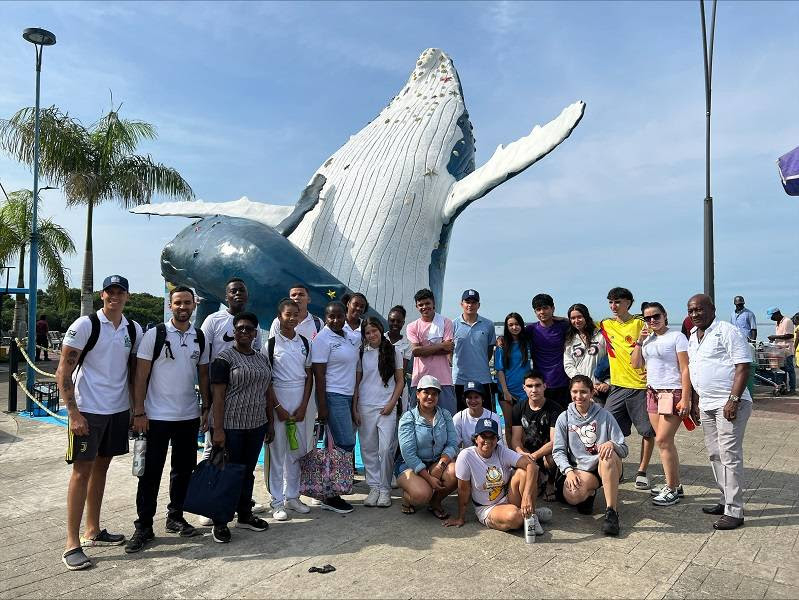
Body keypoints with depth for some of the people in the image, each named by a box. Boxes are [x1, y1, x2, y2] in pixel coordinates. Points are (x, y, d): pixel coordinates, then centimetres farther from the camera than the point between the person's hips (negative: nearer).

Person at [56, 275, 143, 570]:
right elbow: (63, 371, -10)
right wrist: (73, 412, -15)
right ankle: (72, 544, 7)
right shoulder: (85, 325, -9)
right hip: (87, 411, -5)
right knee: (82, 471, -2)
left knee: (101, 467, 14)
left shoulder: (134, 330, 5)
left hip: (118, 410, 5)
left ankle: (92, 531, 27)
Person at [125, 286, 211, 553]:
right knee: (150, 473, 3)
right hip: (156, 417, -4)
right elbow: (141, 376, -8)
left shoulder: (200, 338, 6)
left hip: (189, 416, 4)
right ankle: (143, 527, 15)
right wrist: (139, 412, -11)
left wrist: (207, 407, 6)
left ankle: (175, 517, 29)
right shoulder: (154, 335, -7)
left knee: (184, 470, 14)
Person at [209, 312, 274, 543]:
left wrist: (270, 422, 13)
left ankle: (245, 515, 29)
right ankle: (220, 522, 17)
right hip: (231, 427, -6)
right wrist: (218, 429, -17)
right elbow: (218, 395, -12)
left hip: (256, 426, 6)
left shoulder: (262, 359, 12)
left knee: (248, 472, 15)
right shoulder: (224, 358, -7)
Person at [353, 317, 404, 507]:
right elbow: (356, 382, 8)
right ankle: (374, 487, 15)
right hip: (365, 406, 2)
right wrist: (354, 408, 2)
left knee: (386, 448, -7)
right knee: (368, 448, 4)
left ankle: (385, 488, 6)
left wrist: (392, 403, -4)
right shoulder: (361, 353, 7)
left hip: (387, 407, -1)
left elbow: (400, 381, 6)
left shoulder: (393, 351, 5)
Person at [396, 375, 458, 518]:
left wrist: (441, 464, -24)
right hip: (410, 465, -4)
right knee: (422, 494, -32)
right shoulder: (408, 418, -10)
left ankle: (435, 502, 3)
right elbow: (408, 453, -17)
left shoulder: (445, 415, 4)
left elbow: (453, 444, -5)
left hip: (437, 462, 4)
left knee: (455, 472, -27)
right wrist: (429, 478, -23)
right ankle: (406, 497, 8)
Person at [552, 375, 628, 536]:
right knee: (572, 496, -32)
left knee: (608, 455, -37)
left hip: (606, 469, 0)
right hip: (580, 470, 1)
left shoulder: (604, 416, 1)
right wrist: (569, 471, -16)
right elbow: (558, 451, 2)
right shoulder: (564, 418, 4)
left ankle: (612, 511, -32)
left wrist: (612, 444, -24)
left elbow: (624, 449, -1)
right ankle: (590, 492, 6)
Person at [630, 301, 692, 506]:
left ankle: (671, 489, 1)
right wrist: (639, 341, -2)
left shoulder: (676, 337, -8)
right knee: (665, 442, 9)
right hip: (653, 393, 7)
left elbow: (685, 370, -12)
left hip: (673, 393, -7)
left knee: (662, 440, -9)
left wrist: (685, 399, -17)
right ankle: (675, 485, 20)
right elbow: (635, 364, 8)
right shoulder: (648, 339, 12)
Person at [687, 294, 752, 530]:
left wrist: (733, 400, -21)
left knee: (730, 455, -6)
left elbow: (743, 366, -15)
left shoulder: (727, 331, -10)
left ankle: (734, 511, 0)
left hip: (728, 404, -8)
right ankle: (726, 500, 26)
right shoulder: (693, 335, 15)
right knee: (715, 454, 14)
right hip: (707, 404, 9)